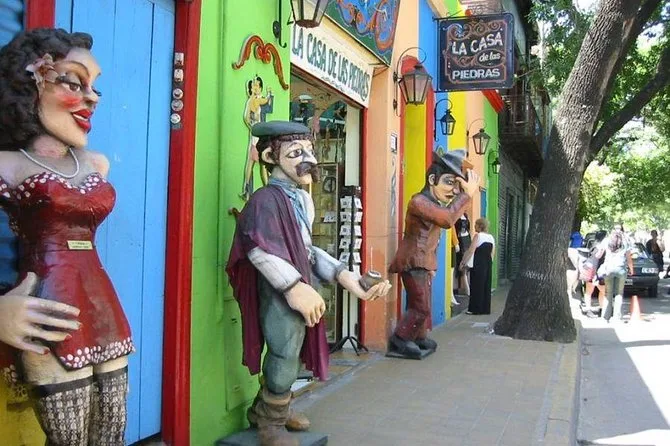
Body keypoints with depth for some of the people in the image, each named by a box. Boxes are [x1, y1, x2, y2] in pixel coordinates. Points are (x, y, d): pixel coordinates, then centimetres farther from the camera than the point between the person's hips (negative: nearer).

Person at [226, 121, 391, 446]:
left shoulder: (303, 199, 12)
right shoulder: (267, 199, -17)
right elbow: (260, 249, -29)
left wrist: (342, 275, 6)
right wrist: (293, 286, -32)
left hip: (300, 289, 9)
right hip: (280, 294, -9)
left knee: (289, 357, 21)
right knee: (284, 360, 1)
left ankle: (266, 409, 42)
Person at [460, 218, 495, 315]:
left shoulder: (478, 236, -9)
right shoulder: (491, 237, 10)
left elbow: (471, 251, -14)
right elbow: (493, 253, 13)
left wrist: (463, 263, -10)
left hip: (478, 264, -7)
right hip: (488, 264, 7)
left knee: (476, 286, -1)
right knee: (486, 287, 10)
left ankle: (475, 309, 1)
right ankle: (485, 309, 13)